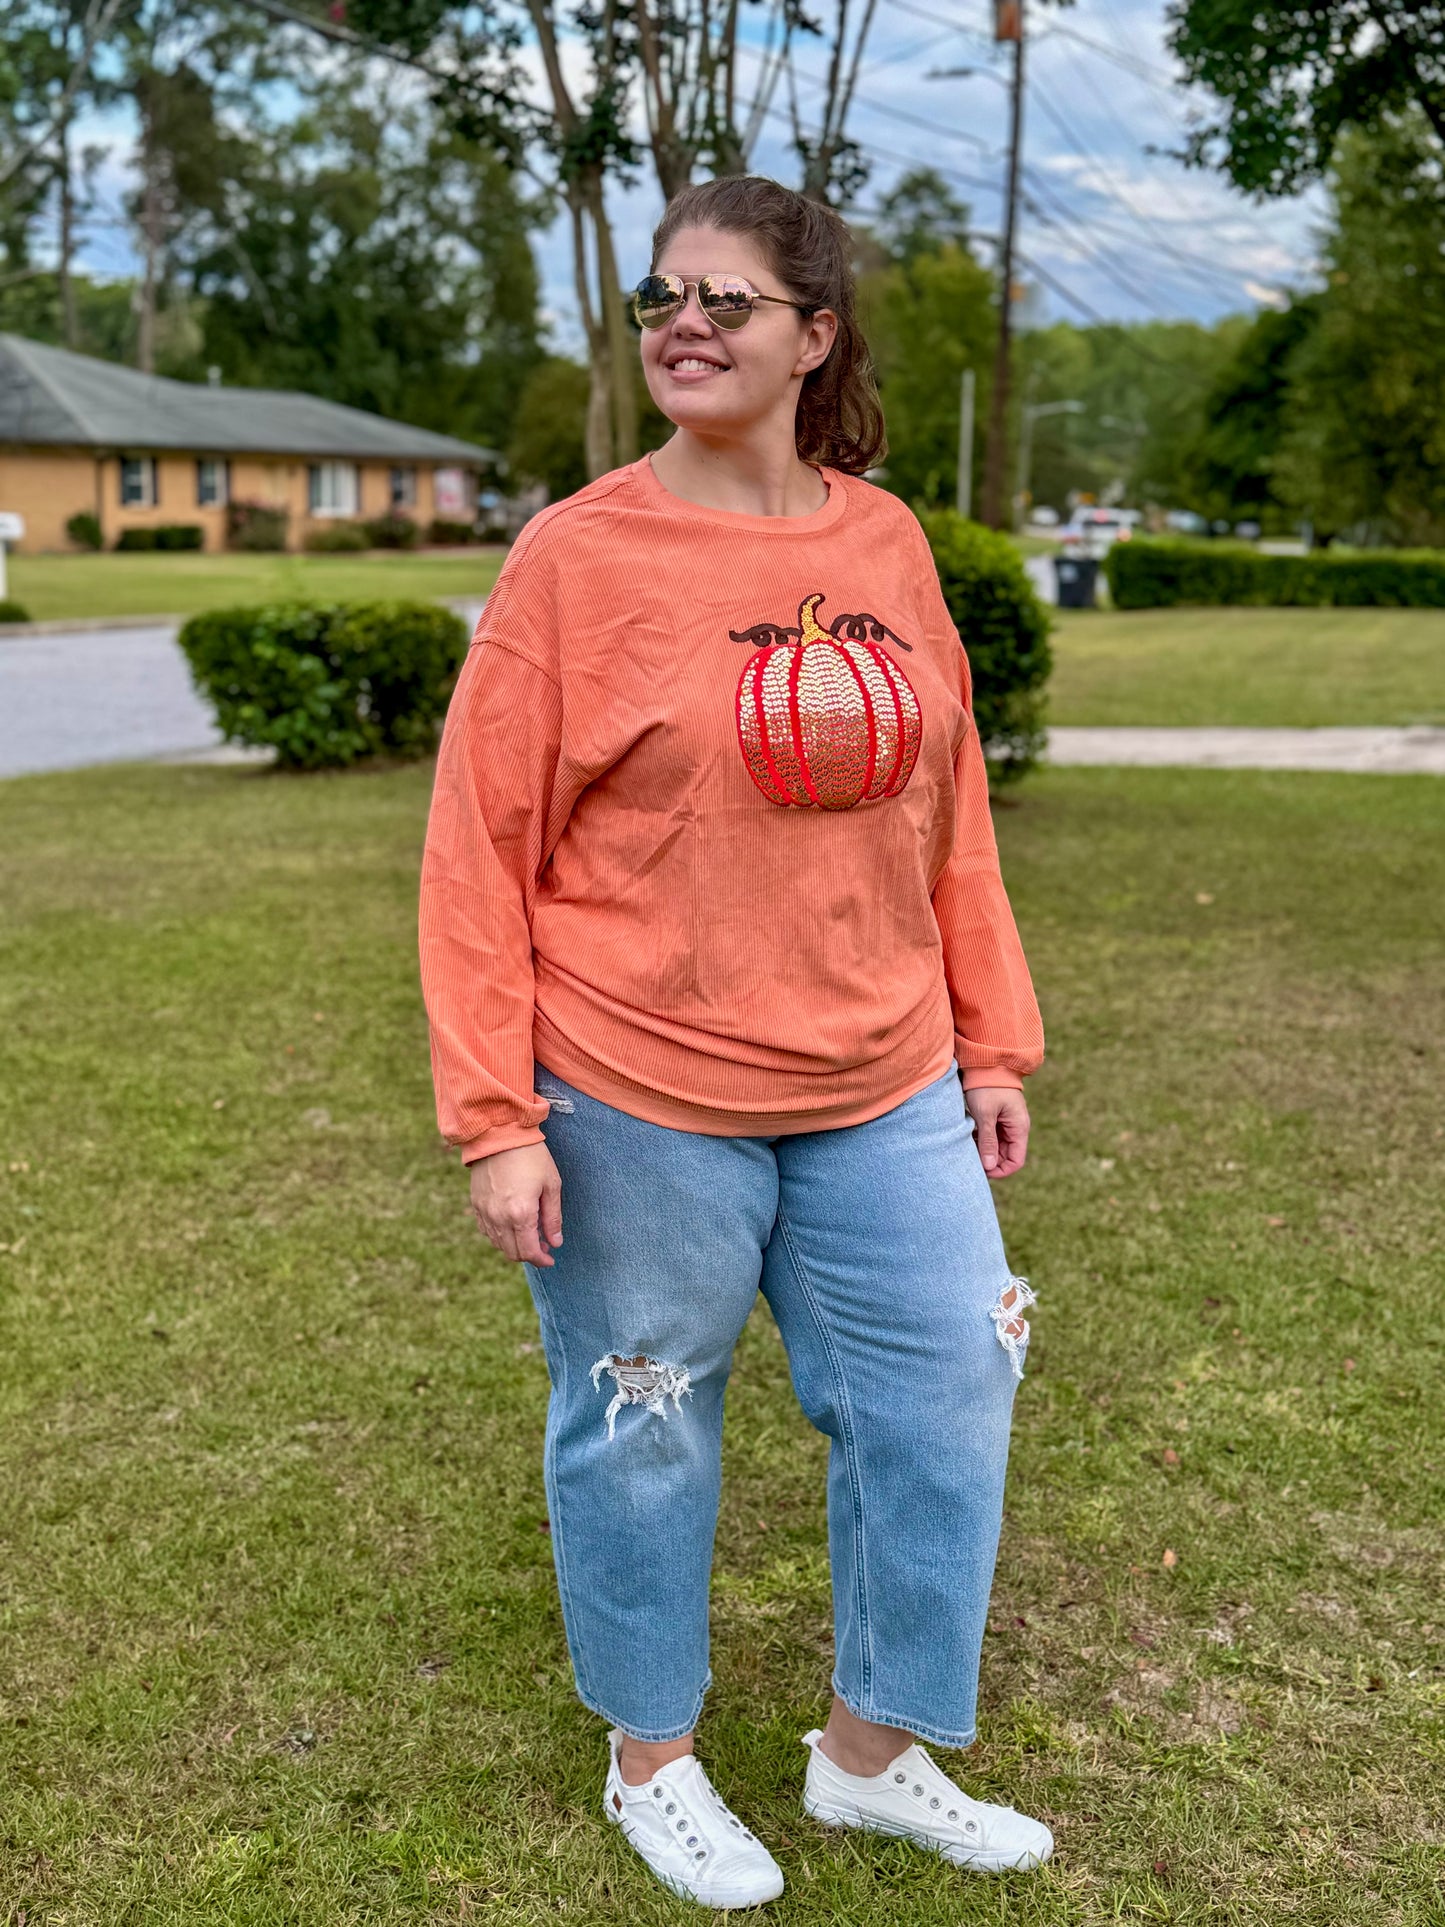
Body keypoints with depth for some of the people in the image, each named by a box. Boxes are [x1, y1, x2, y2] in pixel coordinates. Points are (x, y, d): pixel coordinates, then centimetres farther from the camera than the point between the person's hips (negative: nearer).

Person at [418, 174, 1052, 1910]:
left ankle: (875, 1750, 33)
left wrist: (991, 1042, 10)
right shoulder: (578, 555, -8)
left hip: (884, 1096, 5)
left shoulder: (885, 541, 4)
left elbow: (948, 813, 10)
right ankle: (650, 1759, 36)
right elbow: (479, 849, -9)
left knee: (944, 1405, 10)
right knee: (642, 1428, 11)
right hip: (639, 1111, -4)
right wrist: (495, 1120, -12)